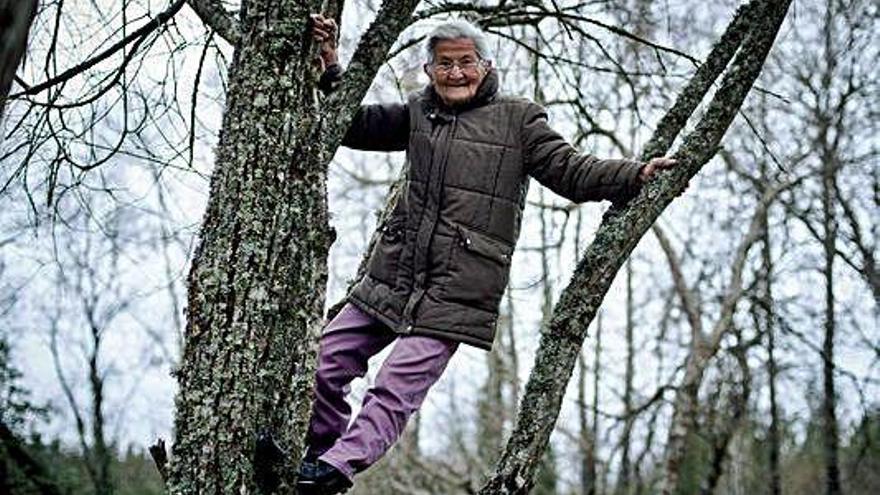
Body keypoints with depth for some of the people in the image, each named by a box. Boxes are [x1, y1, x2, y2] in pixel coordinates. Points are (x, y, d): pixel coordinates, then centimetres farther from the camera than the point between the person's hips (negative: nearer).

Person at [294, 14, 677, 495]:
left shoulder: (518, 119, 3)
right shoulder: (418, 114, 15)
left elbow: (572, 171, -2)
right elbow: (351, 127, 20)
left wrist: (637, 175, -15)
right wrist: (330, 70, 6)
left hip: (456, 290, -5)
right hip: (391, 277, 6)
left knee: (396, 388, -14)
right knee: (325, 361, 9)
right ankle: (318, 452, 29)